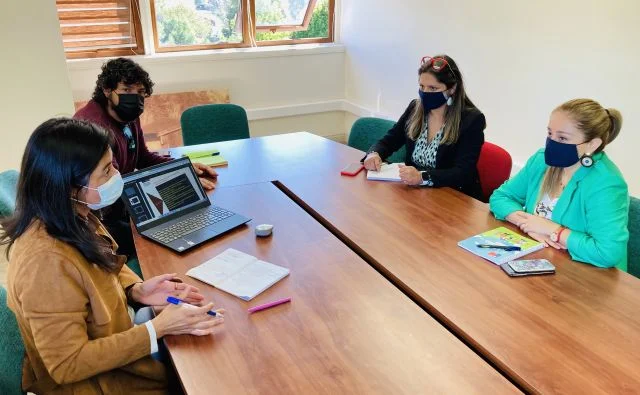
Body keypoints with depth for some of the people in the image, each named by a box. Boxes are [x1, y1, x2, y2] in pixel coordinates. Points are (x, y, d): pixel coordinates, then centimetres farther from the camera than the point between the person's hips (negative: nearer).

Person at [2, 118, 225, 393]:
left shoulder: (74, 219, -9)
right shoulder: (47, 261, -35)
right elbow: (68, 366, -28)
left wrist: (136, 290, -8)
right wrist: (159, 328, -29)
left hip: (113, 346, 7)